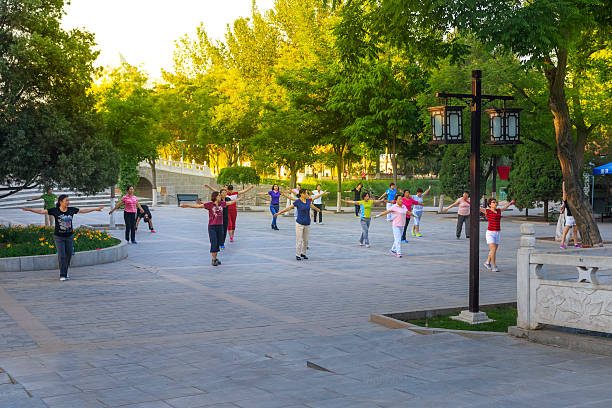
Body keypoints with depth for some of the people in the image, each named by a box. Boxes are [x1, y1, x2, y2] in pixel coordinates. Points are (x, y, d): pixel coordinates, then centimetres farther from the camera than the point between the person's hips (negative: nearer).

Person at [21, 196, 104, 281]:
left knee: (68, 255, 8)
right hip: (59, 237, -3)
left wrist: (96, 209, 14)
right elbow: (41, 211, -10)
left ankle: (65, 271, 29)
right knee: (61, 256, -7)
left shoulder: (71, 210, -1)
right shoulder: (55, 210, -9)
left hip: (69, 236, 3)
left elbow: (84, 210, 9)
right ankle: (62, 275, -1)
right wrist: (28, 209, -17)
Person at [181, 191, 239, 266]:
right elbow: (198, 206, -13)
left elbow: (230, 202, 23)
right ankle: (213, 260, 2)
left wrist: (237, 199, 35)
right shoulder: (210, 204, -9)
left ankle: (215, 258, 20)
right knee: (214, 243, -7)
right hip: (212, 227, -5)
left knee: (218, 243, 9)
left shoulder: (222, 203, 6)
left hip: (220, 226, 5)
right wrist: (187, 205, -20)